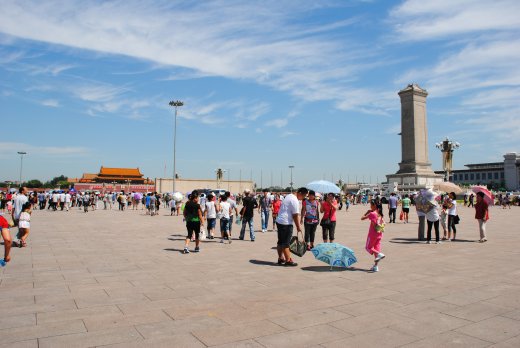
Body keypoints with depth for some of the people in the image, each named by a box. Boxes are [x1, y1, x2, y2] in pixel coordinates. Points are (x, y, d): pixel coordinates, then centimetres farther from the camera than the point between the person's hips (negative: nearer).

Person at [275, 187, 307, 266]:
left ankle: (280, 258, 23)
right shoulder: (295, 200, -17)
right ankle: (288, 260, 3)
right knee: (286, 243, -3)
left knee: (280, 242, 14)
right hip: (286, 223, -10)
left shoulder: (289, 195, 14)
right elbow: (295, 215, -17)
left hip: (279, 221, 10)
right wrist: (298, 227, -7)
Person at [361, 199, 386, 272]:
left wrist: (367, 212, 0)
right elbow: (383, 223, 13)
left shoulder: (372, 214, -17)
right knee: (377, 249, 10)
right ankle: (376, 266, 11)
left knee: (368, 247, 10)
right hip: (379, 234, 7)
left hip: (372, 234, -7)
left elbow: (362, 218, -10)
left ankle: (379, 254, -13)